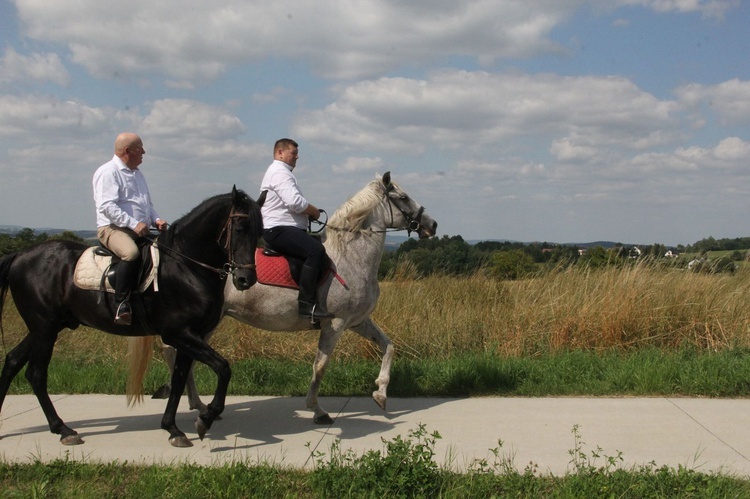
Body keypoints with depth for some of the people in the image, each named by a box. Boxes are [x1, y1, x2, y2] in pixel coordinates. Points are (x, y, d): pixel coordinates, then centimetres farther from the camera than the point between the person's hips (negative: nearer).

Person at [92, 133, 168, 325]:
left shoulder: (138, 173, 24)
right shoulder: (107, 172, -4)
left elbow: (147, 204, 30)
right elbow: (107, 206, -16)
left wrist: (156, 220, 8)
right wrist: (133, 224, -23)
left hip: (142, 231, 9)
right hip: (113, 228, -9)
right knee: (132, 253, -38)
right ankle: (121, 305, -35)